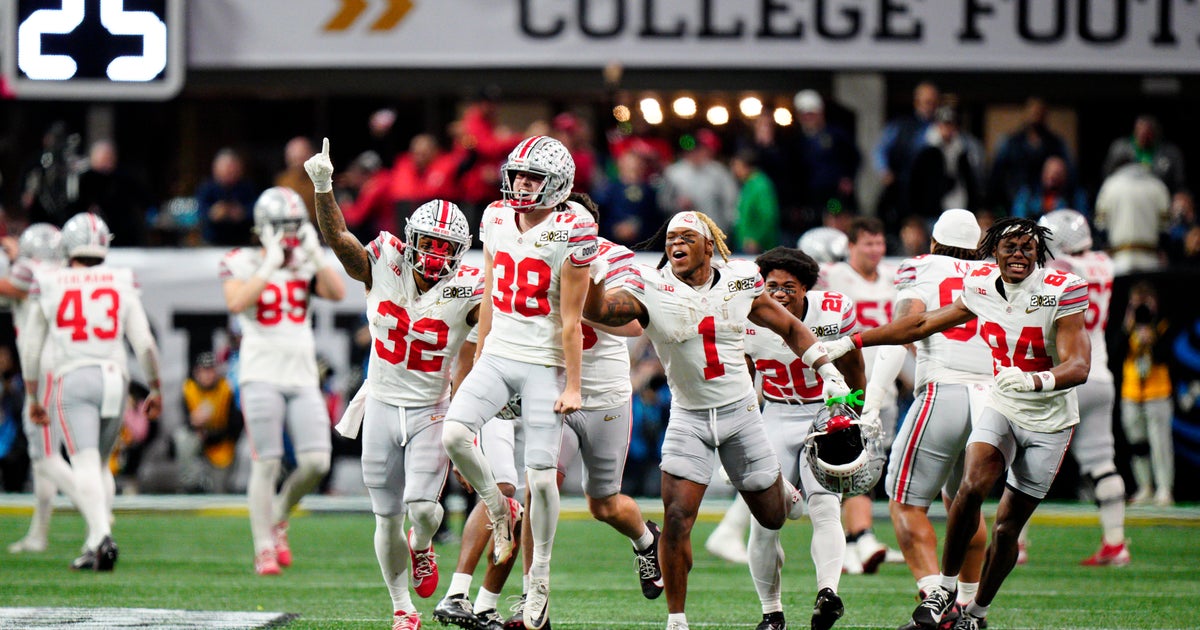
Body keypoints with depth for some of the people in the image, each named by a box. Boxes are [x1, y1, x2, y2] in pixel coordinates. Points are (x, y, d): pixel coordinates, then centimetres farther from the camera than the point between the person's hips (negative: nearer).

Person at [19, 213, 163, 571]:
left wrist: (33, 397, 23)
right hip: (113, 380, 2)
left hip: (72, 380, -2)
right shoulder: (121, 285, 7)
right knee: (97, 465, 17)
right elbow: (144, 343, 5)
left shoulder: (49, 286, 7)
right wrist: (155, 390, 17)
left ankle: (102, 535, -32)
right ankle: (94, 548, 17)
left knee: (85, 464, -11)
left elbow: (30, 348, 13)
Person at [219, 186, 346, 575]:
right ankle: (265, 550, 0)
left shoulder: (306, 264, 11)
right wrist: (270, 266, -18)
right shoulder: (243, 263, 0)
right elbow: (236, 303, -18)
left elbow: (338, 293, -4)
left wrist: (315, 255, -13)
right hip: (262, 377, -4)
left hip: (303, 378, 4)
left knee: (316, 463, -5)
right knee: (267, 463, -7)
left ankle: (278, 517, 21)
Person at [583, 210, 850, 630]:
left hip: (740, 411, 2)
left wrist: (829, 373, 3)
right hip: (689, 418, -2)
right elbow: (597, 311, -27)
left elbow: (790, 328, 10)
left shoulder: (739, 283, -3)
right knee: (677, 520, -14)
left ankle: (780, 489, 50)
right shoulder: (650, 289, -11)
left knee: (772, 516, 12)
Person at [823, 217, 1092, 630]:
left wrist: (1032, 381, -48)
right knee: (972, 488, -23)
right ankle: (945, 587, -8)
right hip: (1001, 408, 3)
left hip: (1049, 421, -3)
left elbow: (1078, 367, -27)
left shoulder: (1061, 293, -20)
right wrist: (849, 343, 8)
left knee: (1007, 528, -1)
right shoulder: (982, 287, -5)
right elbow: (923, 324, 8)